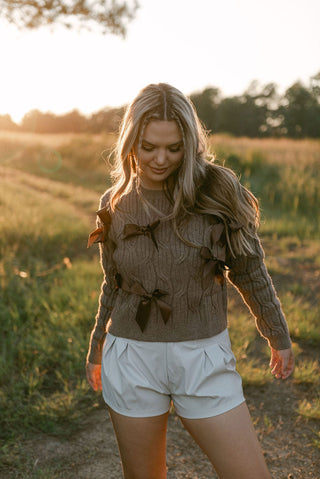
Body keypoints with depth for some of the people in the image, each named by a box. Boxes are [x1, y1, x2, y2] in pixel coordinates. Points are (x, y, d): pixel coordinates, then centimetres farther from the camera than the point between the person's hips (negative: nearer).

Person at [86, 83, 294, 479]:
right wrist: (96, 350, 21)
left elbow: (249, 270, 1)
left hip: (204, 359, -1)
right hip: (132, 358, 2)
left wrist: (279, 338, 9)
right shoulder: (115, 204, -1)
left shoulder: (217, 190, -9)